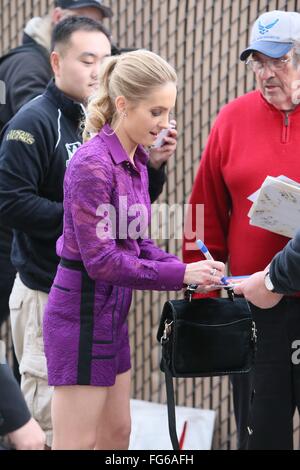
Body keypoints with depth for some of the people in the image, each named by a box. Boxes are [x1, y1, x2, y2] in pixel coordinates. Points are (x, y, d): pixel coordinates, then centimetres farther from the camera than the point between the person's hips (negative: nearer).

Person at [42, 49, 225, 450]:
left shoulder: (136, 161, 7)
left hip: (113, 312, 9)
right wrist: (181, 275, -20)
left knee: (117, 435, 15)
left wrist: (188, 270, -5)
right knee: (78, 443, -4)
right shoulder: (93, 165, -20)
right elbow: (100, 260, -22)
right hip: (82, 311, -9)